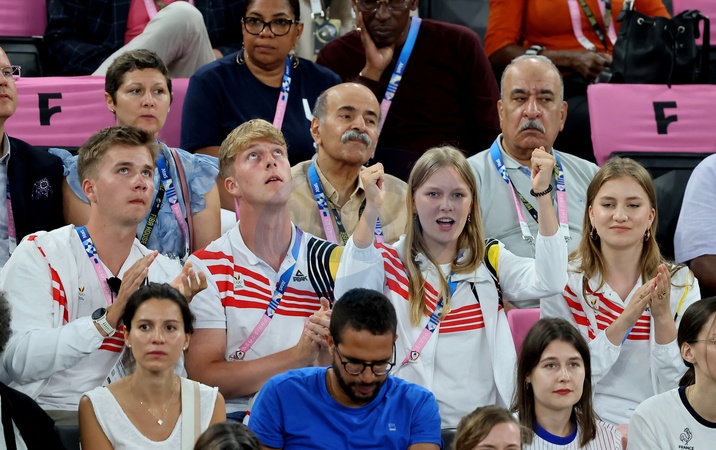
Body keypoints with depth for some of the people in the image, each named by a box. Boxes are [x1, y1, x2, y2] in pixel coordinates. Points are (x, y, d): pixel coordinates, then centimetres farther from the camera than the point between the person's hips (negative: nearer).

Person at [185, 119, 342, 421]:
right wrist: (299, 357, -14)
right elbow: (203, 377, -5)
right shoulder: (206, 268, 4)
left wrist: (326, 352, -13)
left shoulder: (332, 261, 11)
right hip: (239, 417, -2)